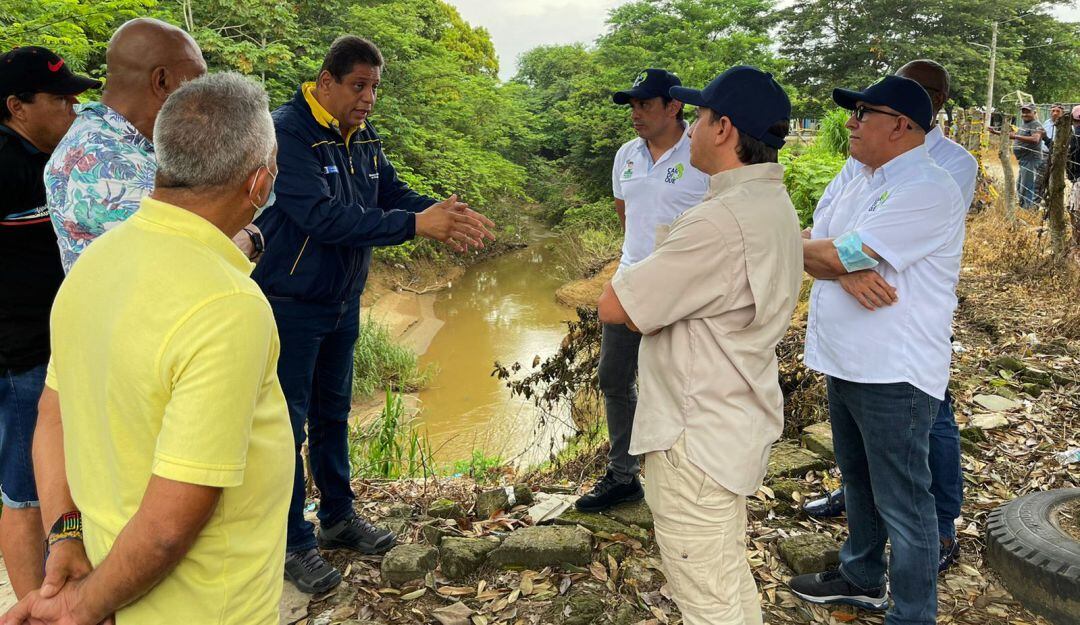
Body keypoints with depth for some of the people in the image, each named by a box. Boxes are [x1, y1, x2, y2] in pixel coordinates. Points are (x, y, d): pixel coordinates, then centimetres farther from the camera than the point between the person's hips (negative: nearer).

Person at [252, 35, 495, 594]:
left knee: (333, 414, 19)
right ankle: (294, 543, 17)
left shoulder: (364, 139, 4)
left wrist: (446, 212, -19)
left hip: (342, 303, 8)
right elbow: (323, 217, -31)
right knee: (287, 424, 3)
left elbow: (395, 194, 3)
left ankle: (338, 517, 35)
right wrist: (416, 225, -33)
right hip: (291, 304, -8)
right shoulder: (287, 133, -21)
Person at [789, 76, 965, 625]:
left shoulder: (927, 190, -17)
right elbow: (816, 253, 4)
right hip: (843, 364, 9)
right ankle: (861, 578, 42)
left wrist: (808, 249, -1)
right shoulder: (861, 184, 12)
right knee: (857, 481, 23)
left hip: (894, 374, -9)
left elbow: (838, 255, -22)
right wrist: (848, 270, -18)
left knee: (901, 503, 2)